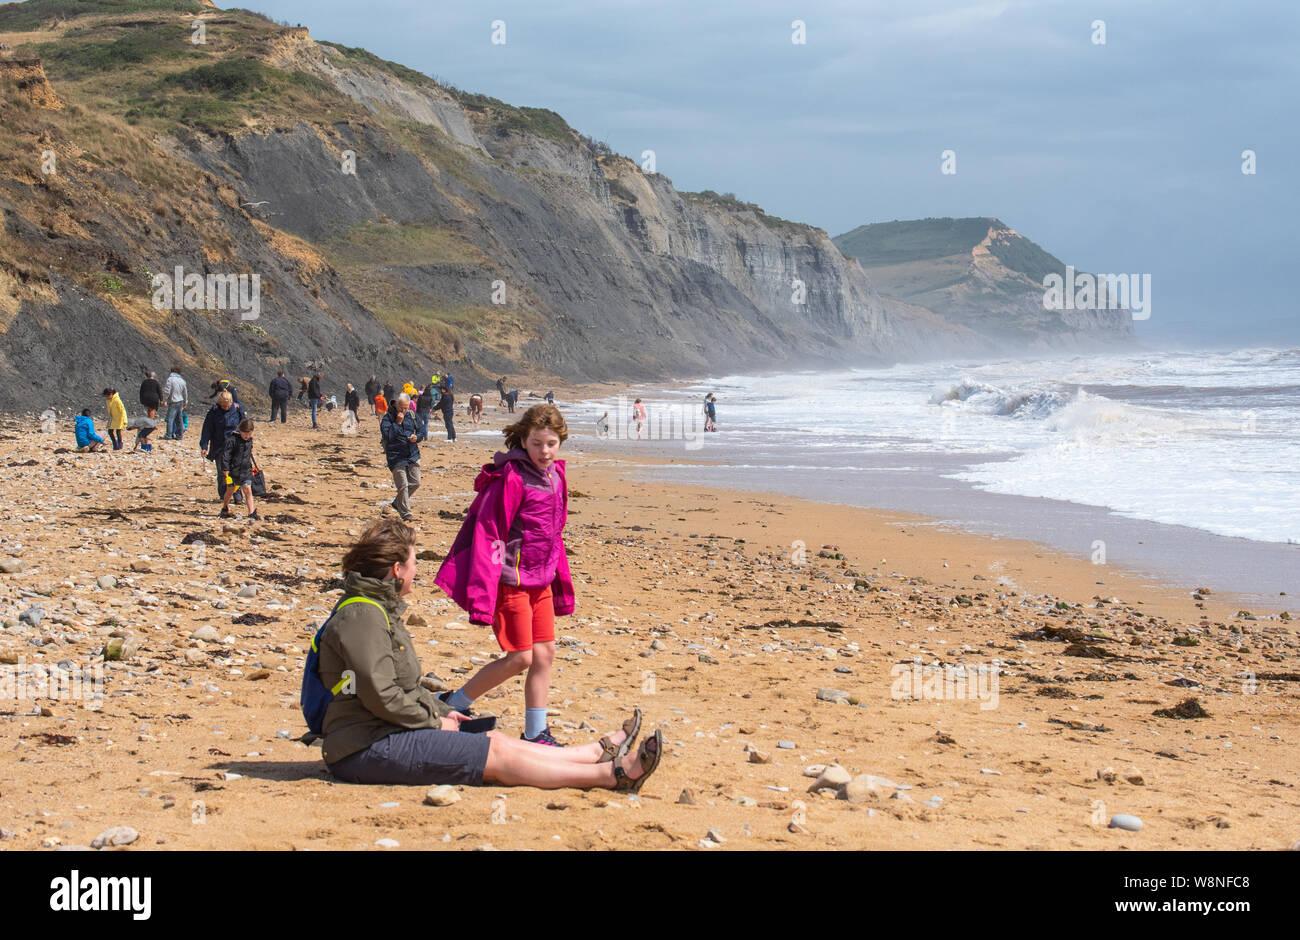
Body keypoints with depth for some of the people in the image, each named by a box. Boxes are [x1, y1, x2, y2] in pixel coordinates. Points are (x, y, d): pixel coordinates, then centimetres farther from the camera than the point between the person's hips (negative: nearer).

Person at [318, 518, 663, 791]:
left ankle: (601, 753, 12)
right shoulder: (362, 616, -18)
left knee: (497, 740, 7)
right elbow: (379, 695, -24)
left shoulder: (379, 608, 18)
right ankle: (612, 774, -10)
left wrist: (440, 711, 15)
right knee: (497, 755, -11)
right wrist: (434, 721, -11)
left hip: (388, 732, 11)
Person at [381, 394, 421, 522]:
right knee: (403, 486, -7)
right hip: (397, 457, -5)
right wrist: (397, 422, -22)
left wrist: (416, 437, -6)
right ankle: (406, 514, 2)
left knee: (415, 483, 8)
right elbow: (387, 435, -21)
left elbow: (420, 431, 17)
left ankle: (398, 503, 29)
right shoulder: (388, 418, -8)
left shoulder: (411, 416, 8)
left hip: (413, 455, 6)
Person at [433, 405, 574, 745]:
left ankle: (536, 733, 18)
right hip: (511, 580, -8)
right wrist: (483, 597, -22)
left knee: (545, 654, 8)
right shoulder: (511, 478, -16)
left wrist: (562, 587, 21)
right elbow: (488, 535, -18)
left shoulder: (554, 477, 9)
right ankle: (452, 705, 10)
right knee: (520, 657, -5)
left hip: (540, 582, 8)